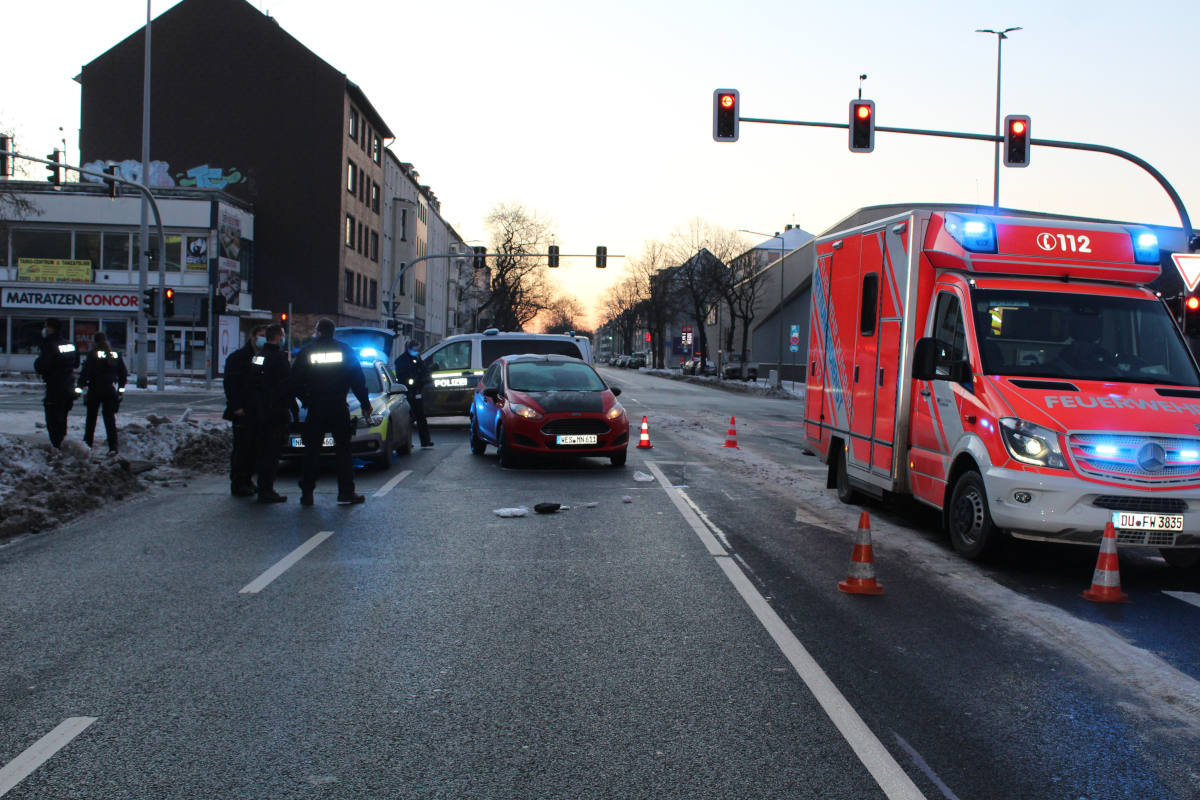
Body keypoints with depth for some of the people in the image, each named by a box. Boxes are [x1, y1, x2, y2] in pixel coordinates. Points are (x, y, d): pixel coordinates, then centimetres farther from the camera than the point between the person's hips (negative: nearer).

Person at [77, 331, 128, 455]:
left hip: (95, 390, -3)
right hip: (111, 391, 3)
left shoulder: (93, 355, -9)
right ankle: (113, 447, -6)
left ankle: (87, 443, 21)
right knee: (110, 418, 4)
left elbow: (85, 372, -14)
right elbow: (123, 374, 8)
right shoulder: (116, 355, 4)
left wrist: (81, 386, -6)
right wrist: (121, 388, 16)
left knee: (91, 418, 13)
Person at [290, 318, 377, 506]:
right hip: (339, 408, 0)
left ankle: (307, 493, 4)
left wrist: (305, 399, 14)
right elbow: (358, 381, 3)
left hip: (315, 409, 0)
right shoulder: (346, 351, 2)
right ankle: (346, 491, 3)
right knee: (343, 451, 6)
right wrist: (365, 403, 10)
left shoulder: (306, 352, 2)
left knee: (311, 452, 5)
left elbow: (295, 381, 2)